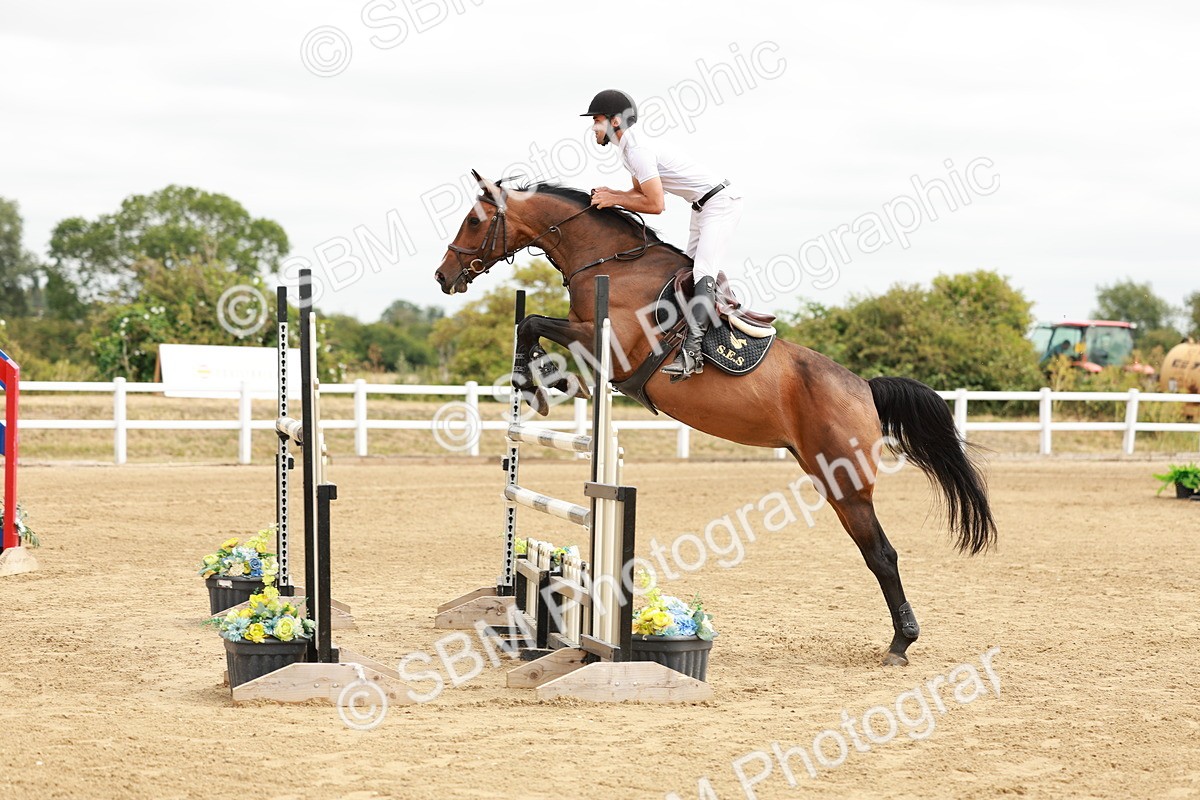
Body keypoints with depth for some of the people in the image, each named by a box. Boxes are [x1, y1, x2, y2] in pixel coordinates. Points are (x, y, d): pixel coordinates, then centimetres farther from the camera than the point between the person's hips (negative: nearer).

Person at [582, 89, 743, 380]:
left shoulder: (637, 151, -22)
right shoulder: (629, 149, 10)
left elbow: (656, 204, -24)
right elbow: (641, 193, 19)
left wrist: (615, 199, -15)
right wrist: (610, 194, 1)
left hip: (720, 201, -11)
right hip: (703, 206, 11)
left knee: (703, 272, -21)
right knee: (690, 270, 13)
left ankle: (691, 351, -33)